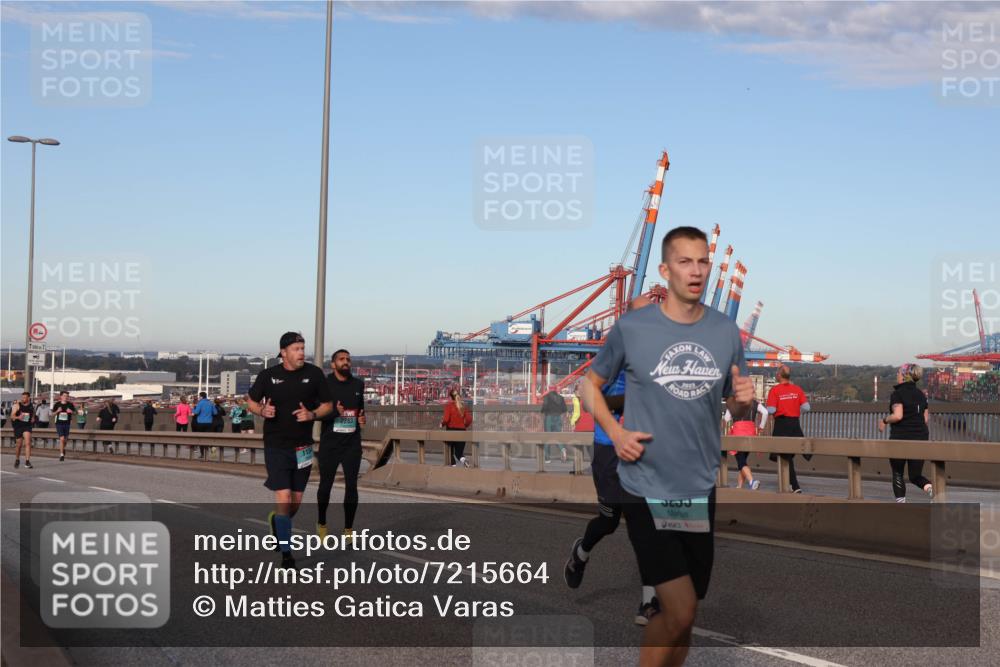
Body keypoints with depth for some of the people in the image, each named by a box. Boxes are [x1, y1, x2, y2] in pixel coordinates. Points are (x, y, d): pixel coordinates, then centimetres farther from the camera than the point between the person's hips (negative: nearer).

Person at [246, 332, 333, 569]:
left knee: (296, 502, 12)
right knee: (284, 500, -12)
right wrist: (262, 410, -13)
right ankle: (286, 553, -1)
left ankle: (276, 521, 46)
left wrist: (312, 414, -15)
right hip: (276, 446, -3)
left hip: (303, 447, 3)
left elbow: (328, 405, 6)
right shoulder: (268, 375, -4)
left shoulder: (314, 374, -2)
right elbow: (251, 400, 9)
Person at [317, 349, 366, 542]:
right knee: (325, 484, 7)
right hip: (329, 443, -2)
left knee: (351, 486, -1)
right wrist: (334, 412, -26)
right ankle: (321, 524, 29)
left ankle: (348, 529, 9)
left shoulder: (358, 384, 8)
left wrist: (361, 417, 3)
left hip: (352, 443, 3)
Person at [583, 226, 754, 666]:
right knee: (680, 611, -13)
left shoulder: (726, 332, 5)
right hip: (646, 490, -4)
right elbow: (590, 386, 8)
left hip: (700, 492, 4)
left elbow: (735, 408, 14)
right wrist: (615, 432, -8)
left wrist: (744, 399, -9)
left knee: (681, 616, 12)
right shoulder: (631, 328, -5)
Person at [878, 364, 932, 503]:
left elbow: (897, 416, -21)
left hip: (900, 438, -5)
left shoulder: (898, 394, -9)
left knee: (897, 473, 12)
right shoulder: (921, 395, 10)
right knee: (916, 475, 12)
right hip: (921, 438, 5)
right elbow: (926, 418, 10)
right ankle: (930, 487, -19)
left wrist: (884, 421, -5)